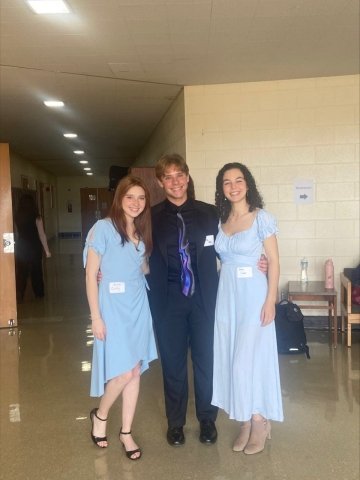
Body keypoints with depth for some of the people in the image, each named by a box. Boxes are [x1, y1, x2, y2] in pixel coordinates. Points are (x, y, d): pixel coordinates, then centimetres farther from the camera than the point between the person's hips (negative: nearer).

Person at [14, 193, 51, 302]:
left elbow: (17, 233, 3)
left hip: (20, 248, 2)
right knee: (36, 271, 13)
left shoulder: (16, 217, -5)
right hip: (34, 248, -2)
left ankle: (19, 295, 2)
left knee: (21, 272, 9)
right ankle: (39, 294, 25)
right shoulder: (36, 217, -13)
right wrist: (46, 250, -5)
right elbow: (41, 235, -11)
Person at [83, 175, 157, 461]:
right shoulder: (104, 228, -9)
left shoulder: (143, 232, 9)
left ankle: (126, 432, 24)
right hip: (113, 306, -6)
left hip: (139, 305, 6)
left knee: (135, 372, 8)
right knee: (123, 373, -6)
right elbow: (91, 275, -11)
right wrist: (96, 317, -14)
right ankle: (100, 415, 23)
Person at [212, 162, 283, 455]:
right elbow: (217, 258, 12)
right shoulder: (220, 219, 7)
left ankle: (260, 422, 18)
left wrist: (270, 301, -13)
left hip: (252, 294, -5)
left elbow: (274, 261, -8)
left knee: (251, 358, -2)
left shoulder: (262, 218, -7)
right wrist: (218, 294, 3)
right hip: (226, 295, 5)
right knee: (231, 359, 9)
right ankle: (245, 421, 24)